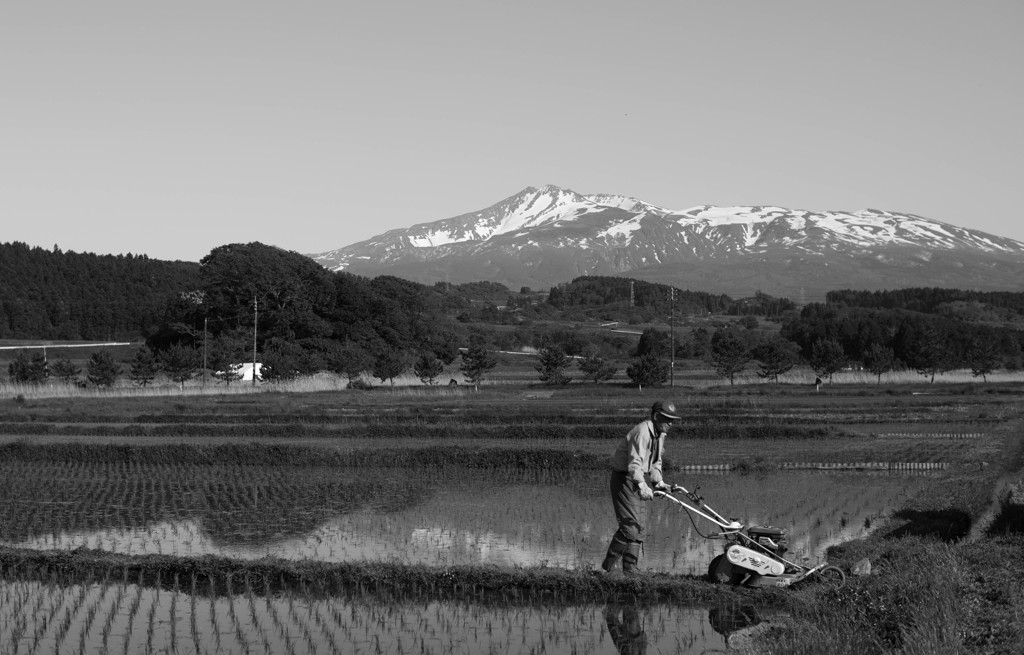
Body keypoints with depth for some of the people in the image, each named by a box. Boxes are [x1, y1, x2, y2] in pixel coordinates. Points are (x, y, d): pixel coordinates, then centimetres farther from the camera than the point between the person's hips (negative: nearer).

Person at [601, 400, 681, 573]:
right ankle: (607, 566, -8)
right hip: (624, 479, -10)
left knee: (638, 528, 8)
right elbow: (634, 463, -31)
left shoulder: (660, 434, 10)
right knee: (630, 525, -16)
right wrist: (642, 486, -43)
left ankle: (630, 570, 11)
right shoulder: (642, 432, -21)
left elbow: (655, 461, 18)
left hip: (636, 481, 10)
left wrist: (658, 481, 2)